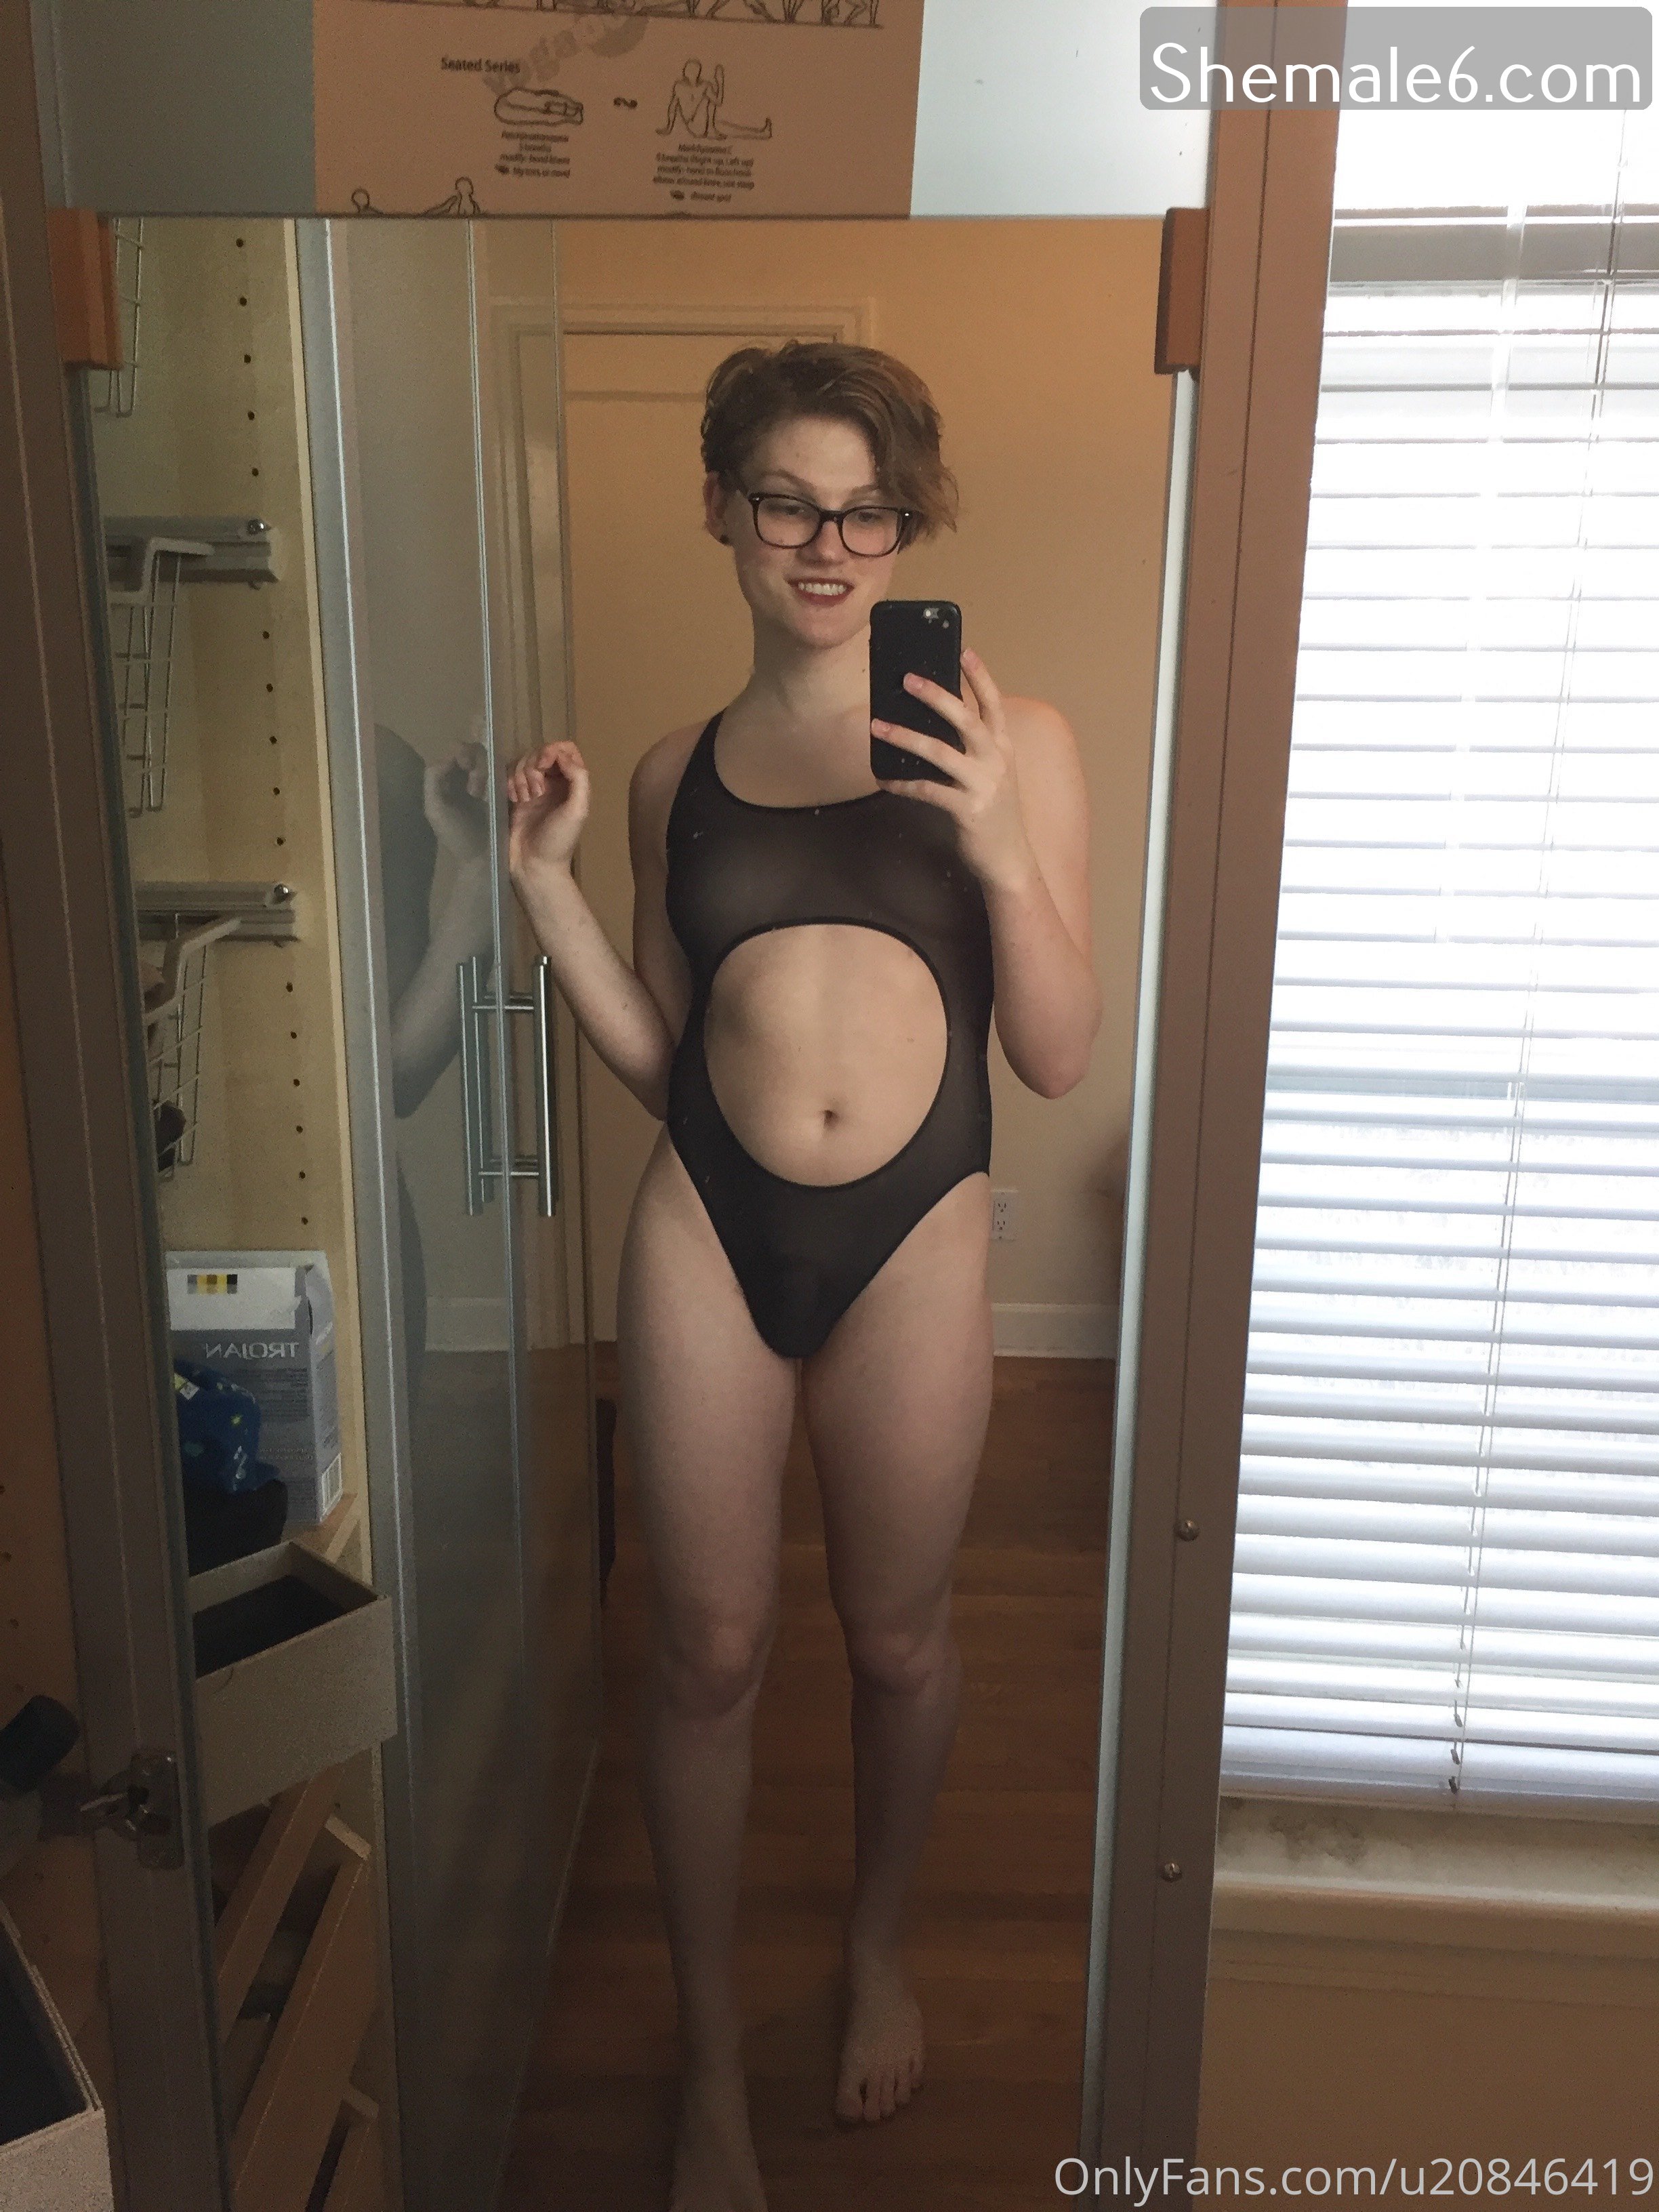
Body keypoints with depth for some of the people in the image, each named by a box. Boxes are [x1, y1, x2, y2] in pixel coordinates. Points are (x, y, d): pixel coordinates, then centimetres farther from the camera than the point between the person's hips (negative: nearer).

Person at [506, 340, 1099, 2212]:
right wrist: (544, 890, -1)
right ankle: (710, 2053, 33)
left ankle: (878, 1949, 45)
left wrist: (1001, 846, -17)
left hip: (914, 1234, -1)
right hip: (707, 1228, 2)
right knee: (710, 1648, 10)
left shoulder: (1007, 743, -1)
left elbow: (1058, 1056, -3)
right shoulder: (676, 775, 8)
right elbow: (662, 1061, 10)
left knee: (896, 1633, 14)